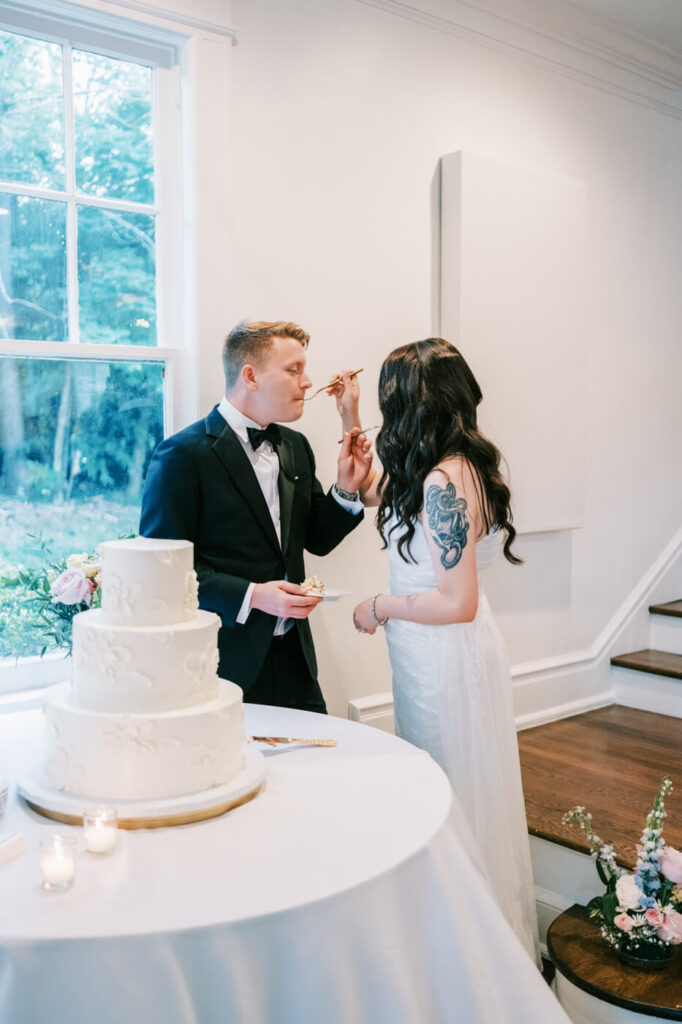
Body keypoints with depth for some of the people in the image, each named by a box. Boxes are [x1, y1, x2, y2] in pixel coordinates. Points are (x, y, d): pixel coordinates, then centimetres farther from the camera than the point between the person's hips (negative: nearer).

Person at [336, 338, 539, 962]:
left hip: (448, 657, -10)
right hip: (434, 656, 10)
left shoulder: (444, 481, -24)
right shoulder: (455, 467, 5)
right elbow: (376, 495, 23)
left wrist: (380, 607, -11)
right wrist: (350, 423, 18)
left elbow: (458, 603, -25)